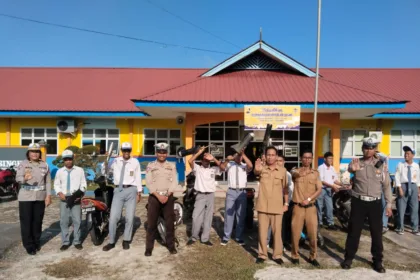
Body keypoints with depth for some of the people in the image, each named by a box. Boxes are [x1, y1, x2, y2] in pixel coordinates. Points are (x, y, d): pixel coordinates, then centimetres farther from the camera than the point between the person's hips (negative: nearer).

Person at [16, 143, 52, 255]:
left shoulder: (44, 165, 4)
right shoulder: (23, 164, -4)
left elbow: (48, 182, 5)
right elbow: (18, 178, -18)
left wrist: (48, 195, -1)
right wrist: (24, 178, -42)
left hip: (40, 197, 3)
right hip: (26, 197, -2)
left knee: (38, 221, 11)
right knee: (26, 222, 0)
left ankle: (36, 242, 26)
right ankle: (29, 245, 10)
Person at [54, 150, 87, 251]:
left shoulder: (80, 170, 5)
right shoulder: (60, 171, 10)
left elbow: (83, 184, 3)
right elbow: (56, 184, 11)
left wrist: (80, 194, -13)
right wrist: (60, 193, -7)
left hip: (76, 198, -2)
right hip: (64, 198, 2)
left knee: (77, 220, 0)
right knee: (63, 221, 4)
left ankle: (77, 241, 10)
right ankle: (65, 242, 14)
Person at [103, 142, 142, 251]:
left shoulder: (135, 162, 3)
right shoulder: (115, 161, 4)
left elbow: (138, 177, 6)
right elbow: (105, 171, 3)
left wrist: (139, 192, 6)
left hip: (131, 190, 0)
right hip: (118, 190, 0)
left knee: (130, 217, 7)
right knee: (113, 217, -1)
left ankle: (126, 240, 23)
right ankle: (111, 242, 15)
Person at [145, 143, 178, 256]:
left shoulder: (172, 166, 8)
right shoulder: (150, 166, 4)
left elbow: (174, 182, 1)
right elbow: (148, 182, -4)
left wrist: (167, 195, -12)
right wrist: (158, 196, -14)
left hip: (168, 196, 1)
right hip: (154, 196, -1)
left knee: (170, 222, 4)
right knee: (151, 223, 1)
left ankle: (171, 245, 16)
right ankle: (149, 247, 10)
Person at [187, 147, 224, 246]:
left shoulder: (213, 169, 8)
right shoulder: (197, 168, 3)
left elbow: (222, 166, -9)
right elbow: (190, 161, -13)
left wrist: (213, 158, -15)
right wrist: (199, 152, -11)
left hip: (210, 195, 2)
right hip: (200, 195, -2)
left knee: (208, 218, 6)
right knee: (196, 217, -3)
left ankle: (205, 238, 15)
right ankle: (194, 237, 13)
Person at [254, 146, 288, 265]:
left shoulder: (282, 170, 1)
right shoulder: (262, 168, -4)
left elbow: (285, 188, 8)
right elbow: (256, 172, -29)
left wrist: (286, 203, 5)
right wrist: (257, 169, -53)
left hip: (277, 206, 1)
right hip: (263, 206, 0)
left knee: (277, 232, 8)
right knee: (262, 232, 8)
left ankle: (277, 255, 22)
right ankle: (262, 254, 21)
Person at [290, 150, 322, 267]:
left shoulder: (316, 173, 7)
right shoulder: (296, 171, 2)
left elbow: (319, 189, 0)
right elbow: (294, 173, -23)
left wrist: (308, 199, -11)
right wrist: (300, 173, -40)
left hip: (311, 207, 2)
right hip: (298, 207, -2)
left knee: (313, 233, 4)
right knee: (295, 233, 3)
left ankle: (313, 257, 21)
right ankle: (295, 256, 20)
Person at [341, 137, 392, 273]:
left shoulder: (381, 165, 4)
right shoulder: (356, 162, 0)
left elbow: (386, 185, 8)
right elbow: (349, 170, -24)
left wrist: (389, 204, 5)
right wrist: (352, 169, -48)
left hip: (375, 203, 1)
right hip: (358, 202, -1)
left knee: (376, 232, 10)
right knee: (354, 231, 6)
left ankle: (378, 261, 25)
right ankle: (348, 258, 19)